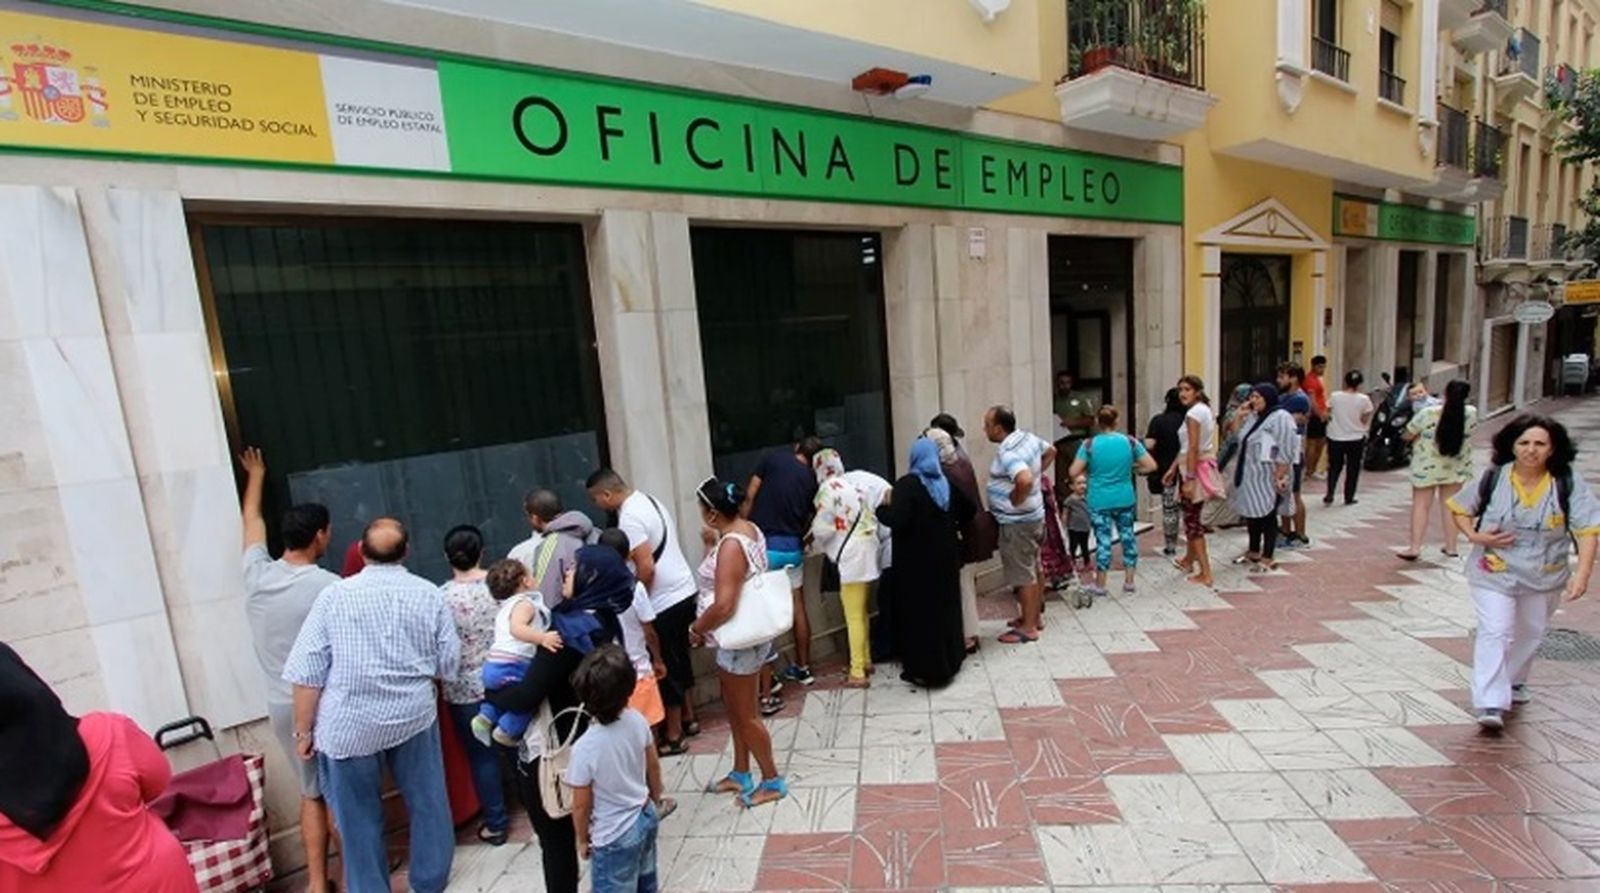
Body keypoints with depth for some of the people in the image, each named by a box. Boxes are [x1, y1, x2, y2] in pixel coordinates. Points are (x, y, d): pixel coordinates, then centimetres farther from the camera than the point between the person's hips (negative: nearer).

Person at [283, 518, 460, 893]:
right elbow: (448, 665, -2)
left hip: (349, 724, -1)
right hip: (414, 715, 2)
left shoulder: (335, 595, -10)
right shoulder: (429, 594, -6)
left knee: (359, 818, 16)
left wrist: (304, 730, 3)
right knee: (426, 802, 19)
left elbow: (308, 672, -9)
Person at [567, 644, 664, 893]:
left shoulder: (585, 749, -31)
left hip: (614, 837, -5)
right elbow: (654, 767, 0)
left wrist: (583, 840, 2)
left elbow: (581, 806, -16)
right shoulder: (638, 721, -17)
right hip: (646, 817, 5)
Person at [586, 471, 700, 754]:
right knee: (680, 660, 21)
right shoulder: (648, 500, 9)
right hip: (684, 591, 10)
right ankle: (688, 719, 35)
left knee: (666, 669, 4)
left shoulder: (629, 518, -20)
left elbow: (646, 568, -24)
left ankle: (673, 736, 18)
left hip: (665, 602, -10)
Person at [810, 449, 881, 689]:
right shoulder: (852, 486, 13)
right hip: (865, 553, 8)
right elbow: (871, 519, 10)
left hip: (851, 557, -8)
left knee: (853, 616, -2)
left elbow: (822, 529, -14)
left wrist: (816, 547, 6)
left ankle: (857, 673, 4)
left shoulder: (827, 489, -11)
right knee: (860, 612, 20)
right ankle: (865, 660, 30)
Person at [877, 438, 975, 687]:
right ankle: (950, 660, 31)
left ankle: (925, 670, 10)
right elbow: (970, 511, 10)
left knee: (921, 610, 3)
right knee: (945, 606, 18)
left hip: (918, 560, -6)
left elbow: (897, 520, -27)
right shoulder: (948, 482, 3)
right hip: (946, 556, 6)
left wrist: (882, 508, -9)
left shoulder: (907, 485, -16)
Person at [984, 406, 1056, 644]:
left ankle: (1028, 628, 11)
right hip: (1033, 516, 10)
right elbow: (1051, 451, 21)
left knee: (1023, 575, 1)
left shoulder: (1007, 453, -26)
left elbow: (1025, 481, -41)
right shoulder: (1028, 438, 3)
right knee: (1033, 570, 19)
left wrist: (1014, 501, -23)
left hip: (1016, 522, -10)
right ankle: (1033, 617, 33)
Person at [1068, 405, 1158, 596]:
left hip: (1099, 502, -2)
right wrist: (1132, 470, 11)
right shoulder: (1130, 441, -3)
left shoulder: (1089, 444, -10)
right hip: (1125, 500, 2)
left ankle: (1100, 585, 15)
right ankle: (1129, 581, 24)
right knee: (1127, 535, 16)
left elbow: (1073, 472, -12)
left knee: (1103, 539, 5)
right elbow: (1151, 466, -3)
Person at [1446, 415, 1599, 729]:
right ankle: (1491, 703, -9)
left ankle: (1514, 682, 43)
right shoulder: (1494, 478, -9)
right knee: (1495, 633, -9)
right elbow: (1459, 508, 3)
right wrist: (1474, 537, -14)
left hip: (1545, 578, 2)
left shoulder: (1569, 483, -9)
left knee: (1530, 635, 19)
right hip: (1494, 573, -2)